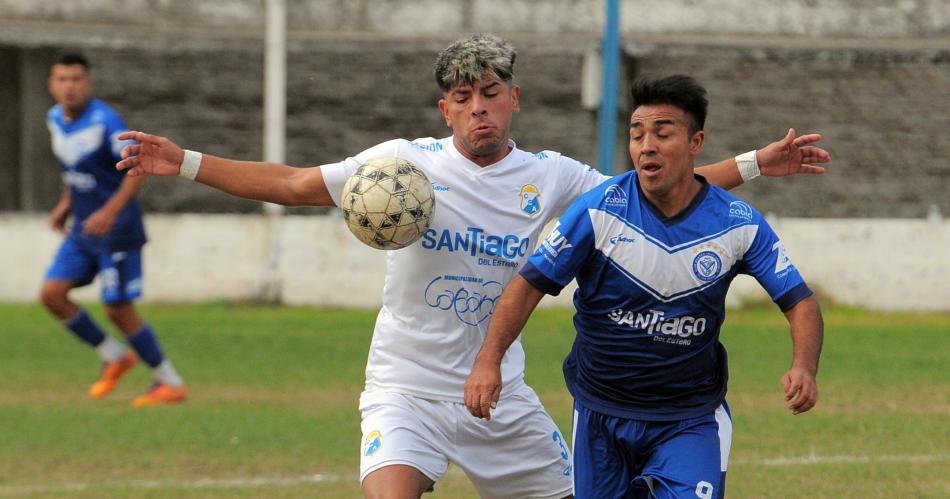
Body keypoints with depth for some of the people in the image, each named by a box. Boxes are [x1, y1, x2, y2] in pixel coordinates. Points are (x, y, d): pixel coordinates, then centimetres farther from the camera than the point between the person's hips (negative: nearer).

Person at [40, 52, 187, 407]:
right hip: (83, 228, 8)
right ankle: (114, 358, 16)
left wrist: (110, 212, -30)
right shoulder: (56, 119, 5)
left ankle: (171, 384, 6)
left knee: (118, 310, -7)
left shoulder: (105, 121, -19)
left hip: (116, 230, -8)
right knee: (52, 294, -2)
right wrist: (65, 204, 12)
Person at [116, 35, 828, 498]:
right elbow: (290, 186, -3)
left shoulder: (549, 177, 2)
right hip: (407, 389, -4)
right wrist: (184, 162, -10)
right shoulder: (407, 161, -5)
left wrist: (757, 163, 7)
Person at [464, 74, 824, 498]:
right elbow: (529, 285, -9)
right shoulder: (599, 209, -12)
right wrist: (488, 360, -24)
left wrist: (803, 367, -24)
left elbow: (800, 302, -4)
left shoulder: (738, 223, -8)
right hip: (600, 414, 1)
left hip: (691, 419, -1)